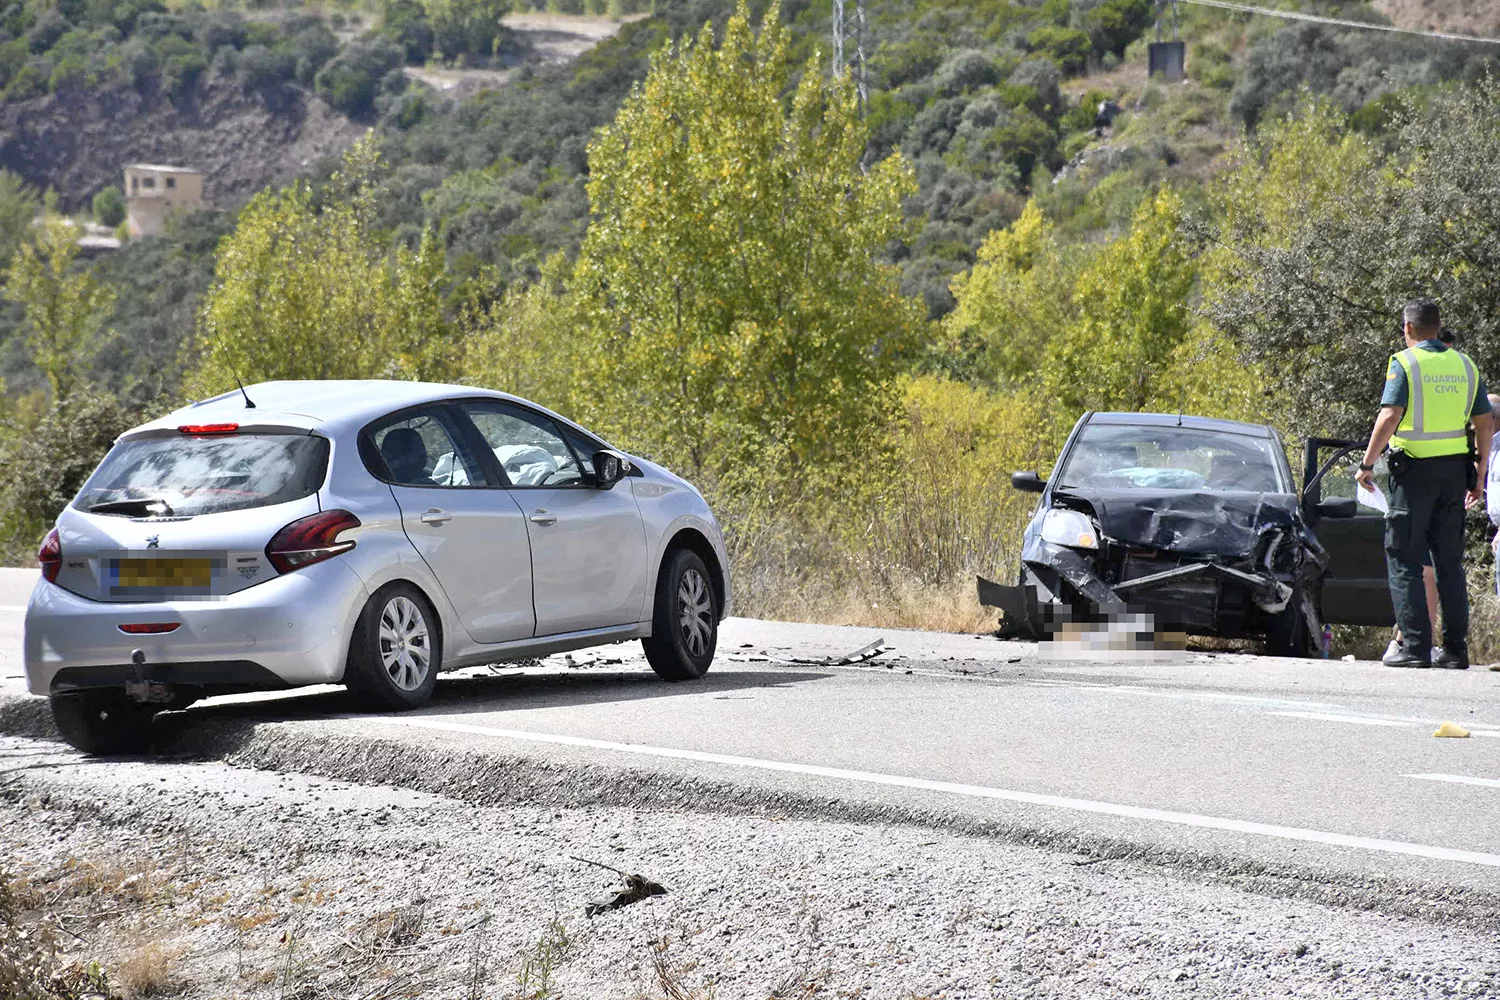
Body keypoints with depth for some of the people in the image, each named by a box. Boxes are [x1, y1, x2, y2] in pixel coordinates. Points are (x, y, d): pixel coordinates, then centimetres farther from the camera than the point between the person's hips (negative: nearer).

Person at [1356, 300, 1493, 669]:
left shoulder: (1405, 363, -7)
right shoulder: (1464, 365, 10)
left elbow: (1390, 417, -18)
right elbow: (1484, 423, 12)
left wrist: (1367, 464, -12)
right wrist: (1480, 473, 19)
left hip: (1415, 470, -5)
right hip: (1455, 467, 5)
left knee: (1403, 559, 1)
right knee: (1450, 561, 11)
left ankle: (1415, 646, -7)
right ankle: (1455, 648, 9)